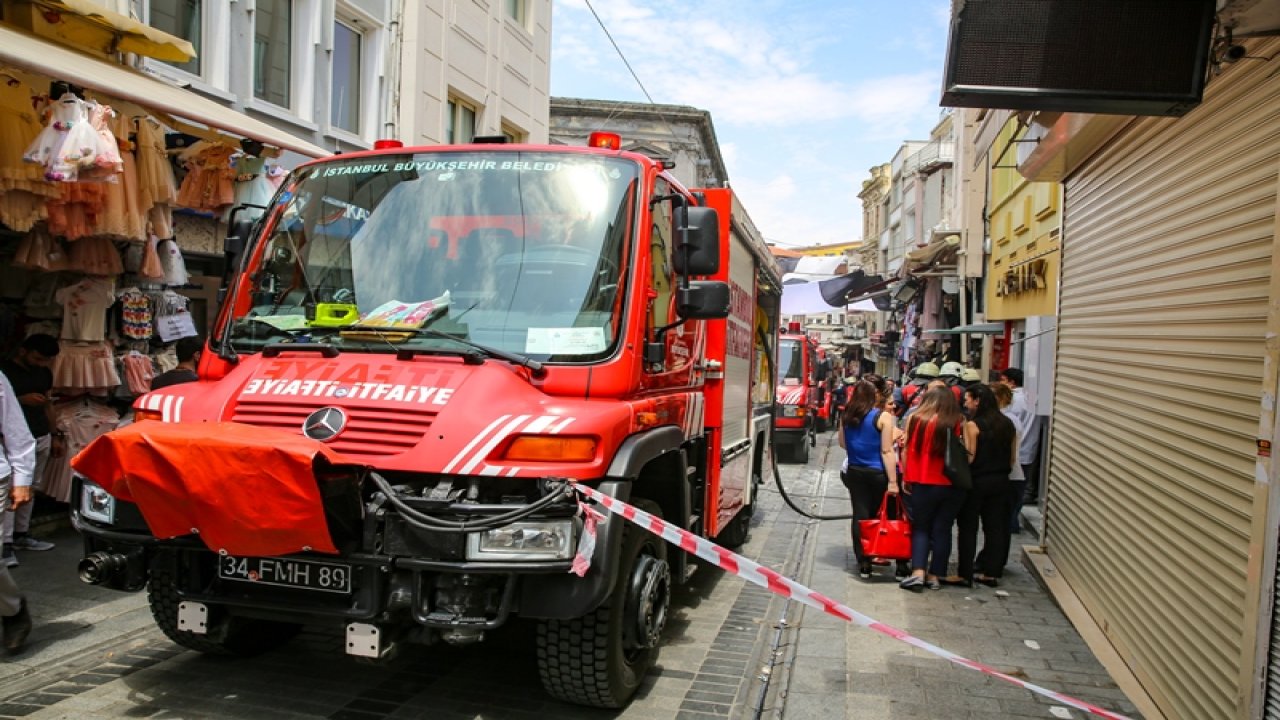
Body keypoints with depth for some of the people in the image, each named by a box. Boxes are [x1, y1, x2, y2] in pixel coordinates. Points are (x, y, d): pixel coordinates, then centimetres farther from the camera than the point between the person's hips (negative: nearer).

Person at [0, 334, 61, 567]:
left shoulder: (44, 373, 12)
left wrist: (55, 436, 17)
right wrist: (21, 399, -21)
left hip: (41, 438, 7)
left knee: (31, 488, 12)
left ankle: (21, 534, 21)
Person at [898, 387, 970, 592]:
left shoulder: (915, 419, -6)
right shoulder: (961, 423, -6)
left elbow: (907, 452, -2)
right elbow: (969, 456, -6)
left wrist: (906, 479, 7)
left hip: (923, 484, 0)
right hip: (952, 485, 1)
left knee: (921, 528, 11)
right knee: (942, 530, 11)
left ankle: (918, 572, -4)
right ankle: (934, 576, 15)